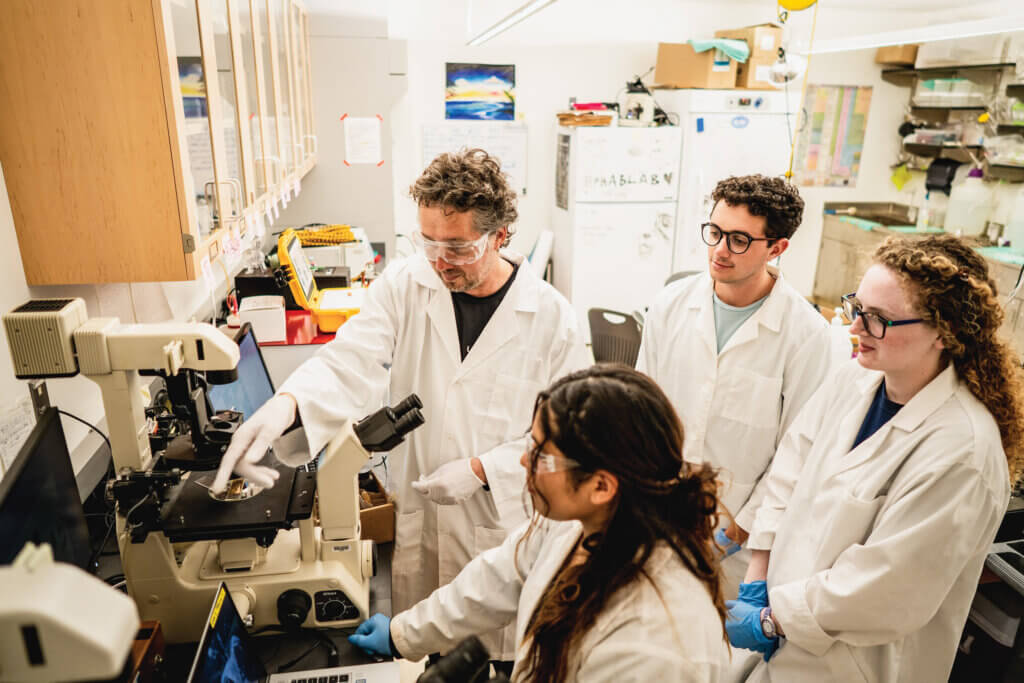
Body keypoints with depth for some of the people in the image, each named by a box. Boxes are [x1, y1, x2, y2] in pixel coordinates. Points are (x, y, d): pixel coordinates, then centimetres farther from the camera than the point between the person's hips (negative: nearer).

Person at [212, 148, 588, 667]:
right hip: (416, 521, 2)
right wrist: (285, 404, -39)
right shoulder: (404, 285, -8)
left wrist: (482, 470, -19)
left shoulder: (551, 316, -13)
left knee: (502, 652, 19)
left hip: (505, 529, -1)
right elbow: (351, 362, -20)